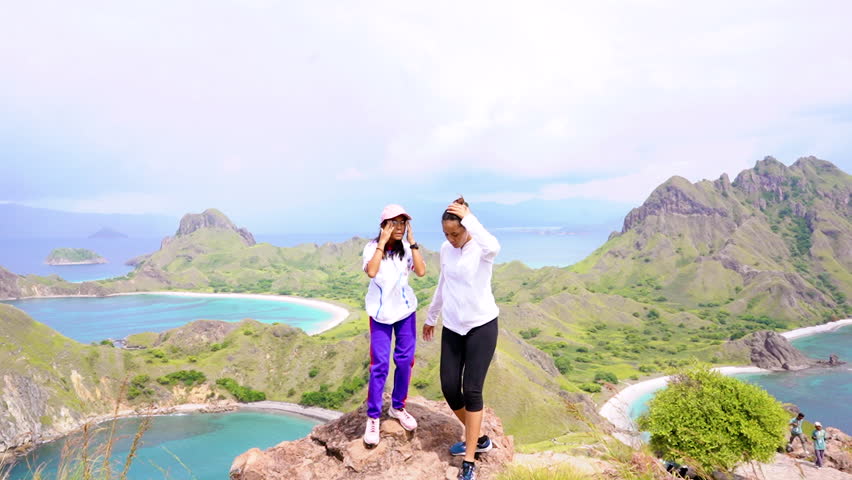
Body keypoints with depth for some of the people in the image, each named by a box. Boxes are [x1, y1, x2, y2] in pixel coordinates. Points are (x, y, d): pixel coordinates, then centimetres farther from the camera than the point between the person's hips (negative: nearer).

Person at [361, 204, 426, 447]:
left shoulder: (407, 248, 0)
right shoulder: (372, 247, -9)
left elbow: (421, 271, -15)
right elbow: (371, 272, -27)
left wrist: (412, 242, -15)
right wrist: (382, 243, -24)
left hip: (405, 309, 3)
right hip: (381, 312, -3)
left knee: (405, 361, 7)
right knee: (380, 365, -6)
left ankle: (397, 407, 26)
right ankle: (373, 418, 6)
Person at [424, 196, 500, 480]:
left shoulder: (482, 250, -14)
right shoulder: (446, 250, 3)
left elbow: (493, 246, -42)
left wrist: (468, 216, -34)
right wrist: (430, 317, 25)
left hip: (481, 326, -5)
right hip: (452, 327, 6)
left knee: (471, 390, -6)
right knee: (449, 388, 4)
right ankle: (477, 439, 29)